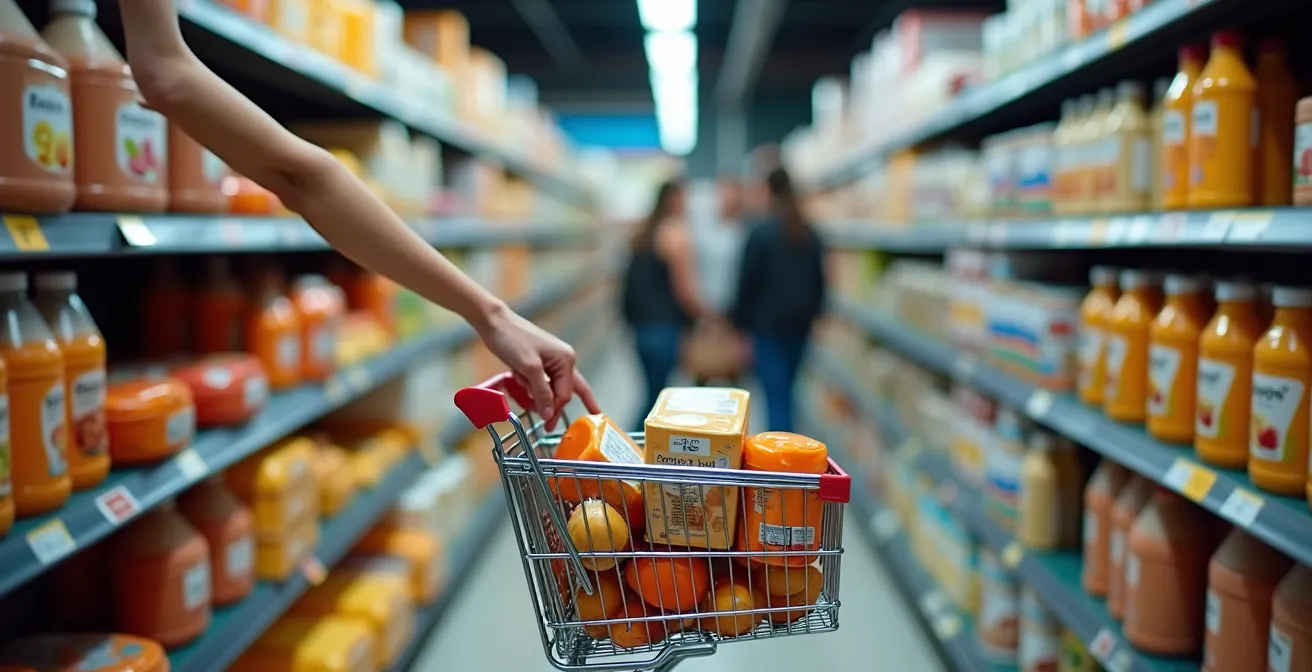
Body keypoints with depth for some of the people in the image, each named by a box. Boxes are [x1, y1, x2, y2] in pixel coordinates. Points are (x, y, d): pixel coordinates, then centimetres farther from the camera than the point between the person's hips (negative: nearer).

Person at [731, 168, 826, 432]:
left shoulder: (761, 232, -10)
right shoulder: (810, 234, 8)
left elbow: (748, 280, -9)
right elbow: (819, 280, 11)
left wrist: (740, 320, -2)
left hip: (768, 321, -6)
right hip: (800, 321, 6)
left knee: (775, 392, -7)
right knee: (786, 388, 17)